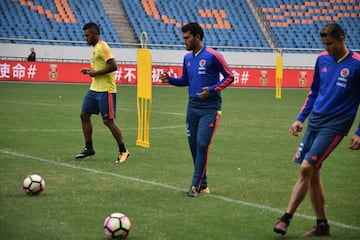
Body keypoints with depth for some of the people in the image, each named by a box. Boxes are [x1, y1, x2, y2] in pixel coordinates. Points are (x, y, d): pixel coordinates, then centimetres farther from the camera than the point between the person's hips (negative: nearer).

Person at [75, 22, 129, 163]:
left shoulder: (102, 47, -16)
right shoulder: (95, 47, 14)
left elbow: (113, 66, -25)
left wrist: (95, 73, -18)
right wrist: (90, 71, 8)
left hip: (105, 90, -10)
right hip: (94, 88, 10)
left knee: (108, 121, -6)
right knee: (84, 115, 7)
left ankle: (123, 151, 5)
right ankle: (89, 148, 16)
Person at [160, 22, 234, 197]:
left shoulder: (212, 56, -10)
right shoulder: (187, 58, 10)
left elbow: (229, 77, -5)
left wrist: (212, 90, -17)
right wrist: (170, 80, 3)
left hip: (210, 107, -7)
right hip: (193, 106, 7)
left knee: (202, 145, -12)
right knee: (193, 145, 7)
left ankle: (196, 185, -7)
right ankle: (202, 184, 18)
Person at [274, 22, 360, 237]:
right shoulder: (322, 59, 8)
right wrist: (300, 119, 14)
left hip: (335, 125, -6)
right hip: (315, 121, 6)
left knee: (306, 168, -17)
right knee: (313, 174, 6)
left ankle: (286, 219, -12)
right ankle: (322, 225, 16)